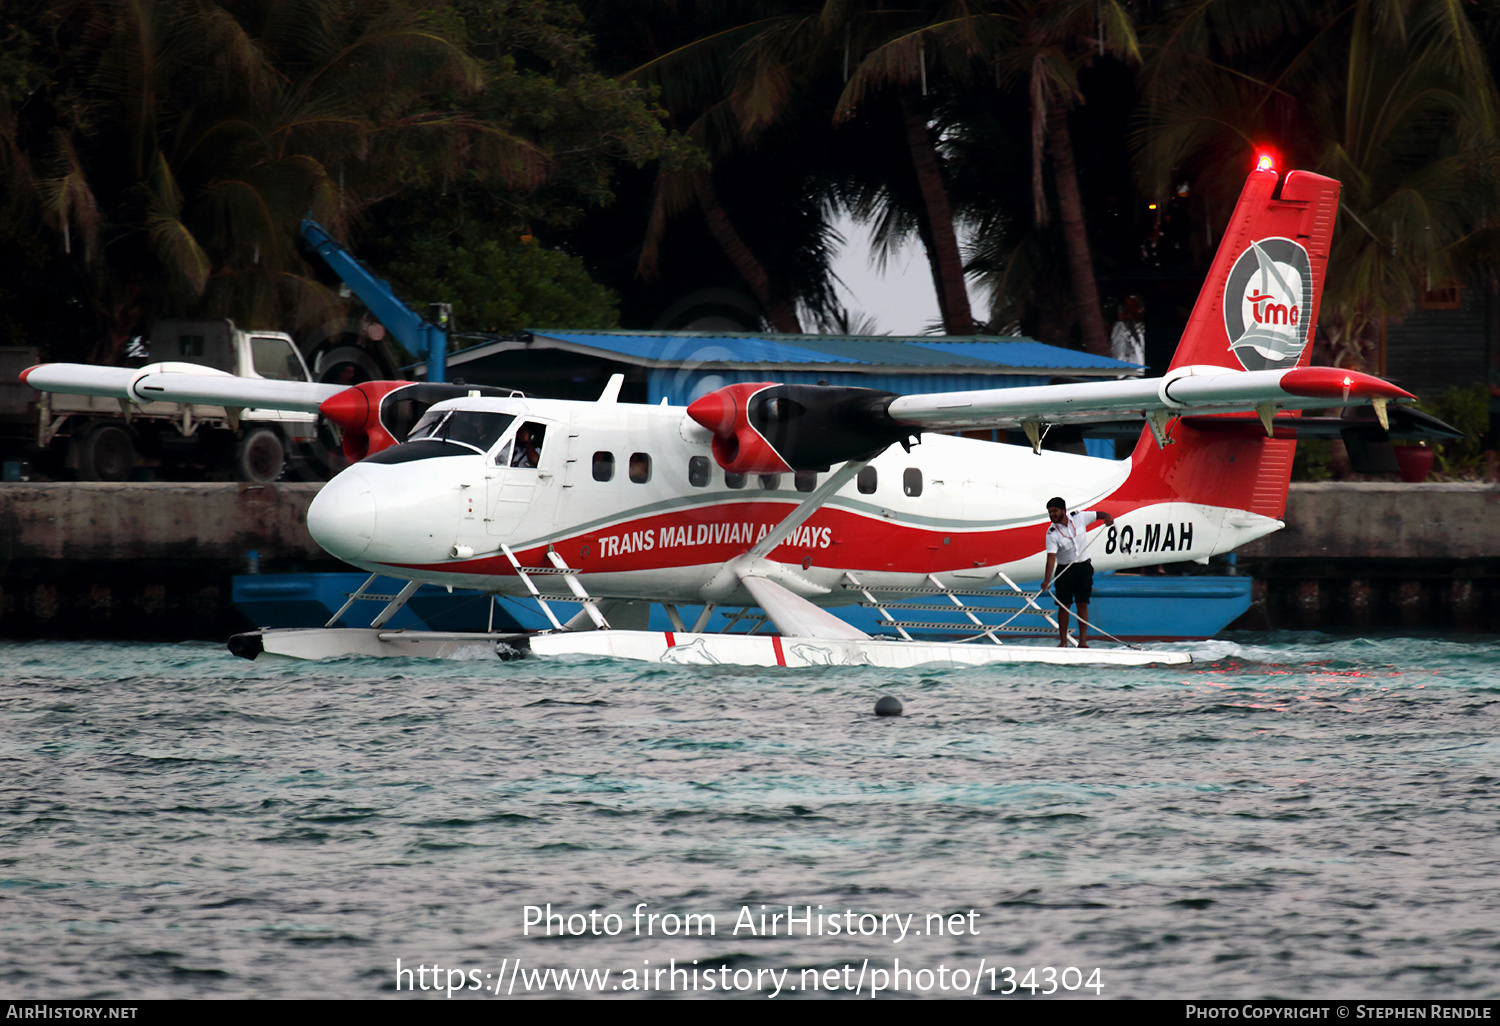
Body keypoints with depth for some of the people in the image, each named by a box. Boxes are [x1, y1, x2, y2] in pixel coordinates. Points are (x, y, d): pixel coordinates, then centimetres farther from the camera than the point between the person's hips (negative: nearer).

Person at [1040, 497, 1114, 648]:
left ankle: (1083, 640, 1)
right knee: (1063, 605, -2)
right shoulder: (1052, 533, -12)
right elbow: (1051, 557, -21)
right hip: (1064, 570, -1)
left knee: (1083, 604, -1)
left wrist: (1107, 517, -14)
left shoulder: (1079, 518, -5)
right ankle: (1063, 641, 5)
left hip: (1083, 567, 1)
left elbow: (1099, 514, 10)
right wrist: (1047, 579, -32)